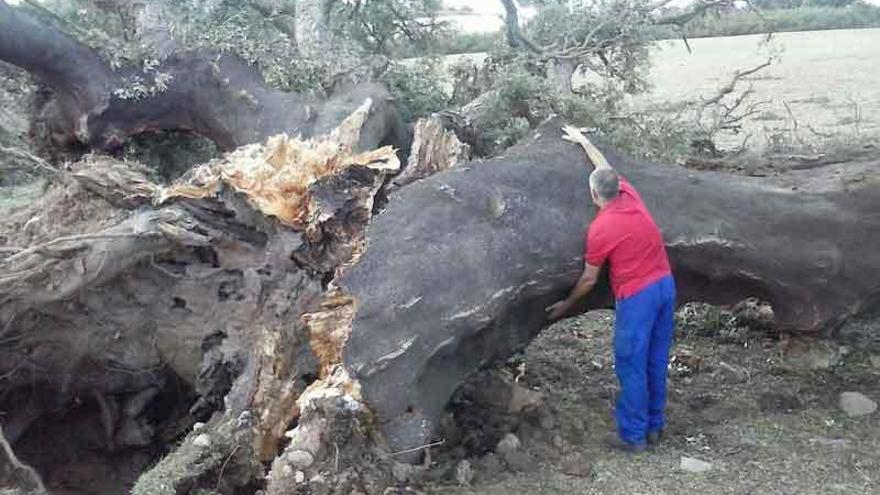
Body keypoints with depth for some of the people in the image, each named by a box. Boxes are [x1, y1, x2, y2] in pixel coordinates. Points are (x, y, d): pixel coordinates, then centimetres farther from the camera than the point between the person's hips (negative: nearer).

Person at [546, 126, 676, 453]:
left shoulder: (599, 229, -13)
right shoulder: (631, 197, 4)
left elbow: (589, 280, -3)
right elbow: (607, 170, 24)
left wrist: (566, 306, 12)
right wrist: (583, 141, 36)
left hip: (637, 295, -8)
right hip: (665, 284, 8)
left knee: (631, 366, 2)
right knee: (656, 361, 15)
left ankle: (633, 435, 9)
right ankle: (655, 426, 26)